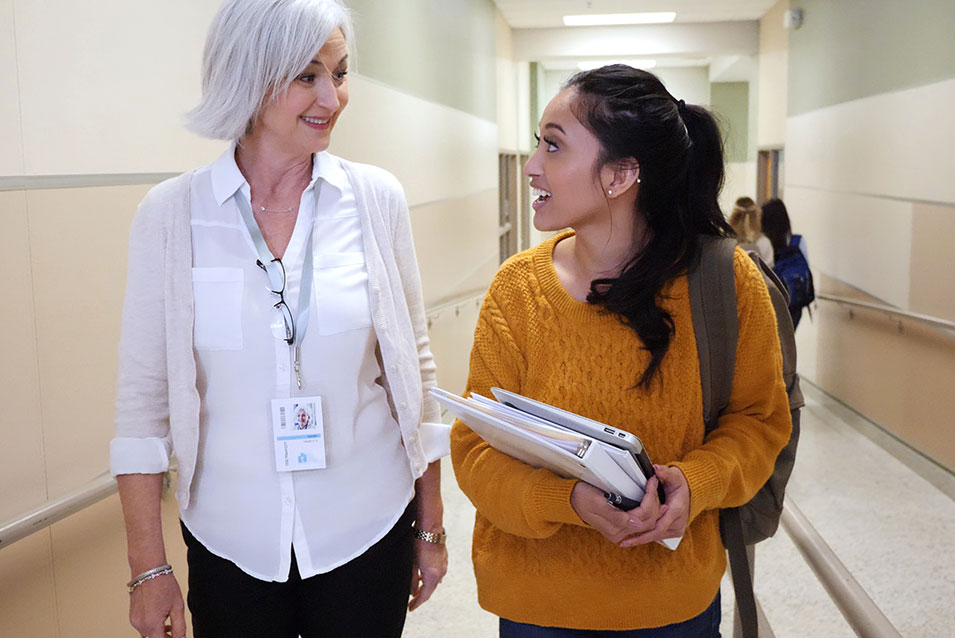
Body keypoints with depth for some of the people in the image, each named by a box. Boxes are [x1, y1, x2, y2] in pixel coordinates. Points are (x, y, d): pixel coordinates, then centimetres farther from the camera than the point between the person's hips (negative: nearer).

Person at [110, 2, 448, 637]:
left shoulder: (377, 198, -5)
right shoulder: (170, 214, -7)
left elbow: (414, 368, 1)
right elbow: (144, 394, -3)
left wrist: (431, 527, 5)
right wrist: (149, 566, -3)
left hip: (367, 532, 1)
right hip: (230, 544, 0)